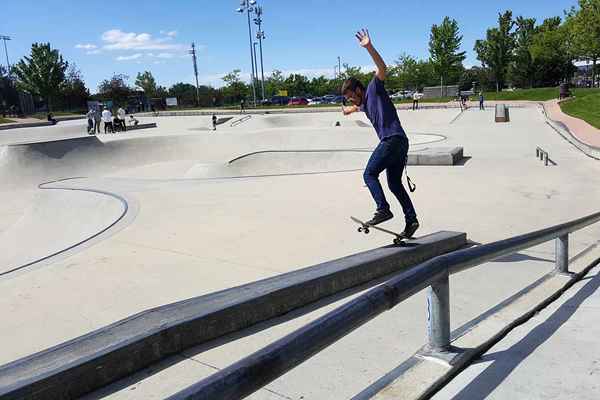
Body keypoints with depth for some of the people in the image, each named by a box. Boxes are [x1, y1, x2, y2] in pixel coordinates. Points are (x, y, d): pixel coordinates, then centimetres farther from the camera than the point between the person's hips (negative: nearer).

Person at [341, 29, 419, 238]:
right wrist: (349, 110, 73)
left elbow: (382, 68, -16)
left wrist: (369, 48, -26)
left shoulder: (374, 89, 2)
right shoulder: (364, 103, 26)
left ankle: (383, 209, -18)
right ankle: (411, 219, 7)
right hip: (401, 142, 10)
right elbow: (358, 106, 53)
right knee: (394, 183, 9)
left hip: (392, 140, -10)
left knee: (370, 174, -8)